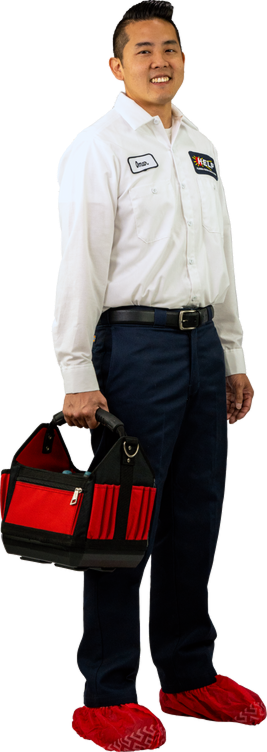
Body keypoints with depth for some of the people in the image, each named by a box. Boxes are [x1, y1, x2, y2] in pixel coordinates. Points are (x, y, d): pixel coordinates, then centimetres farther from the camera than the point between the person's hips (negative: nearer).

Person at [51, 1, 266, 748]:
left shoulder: (201, 147, 18)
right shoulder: (99, 145, -5)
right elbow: (80, 264, -11)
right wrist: (78, 374, -17)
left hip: (202, 342, 7)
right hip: (136, 342, -7)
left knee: (196, 517, 11)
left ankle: (190, 675, 23)